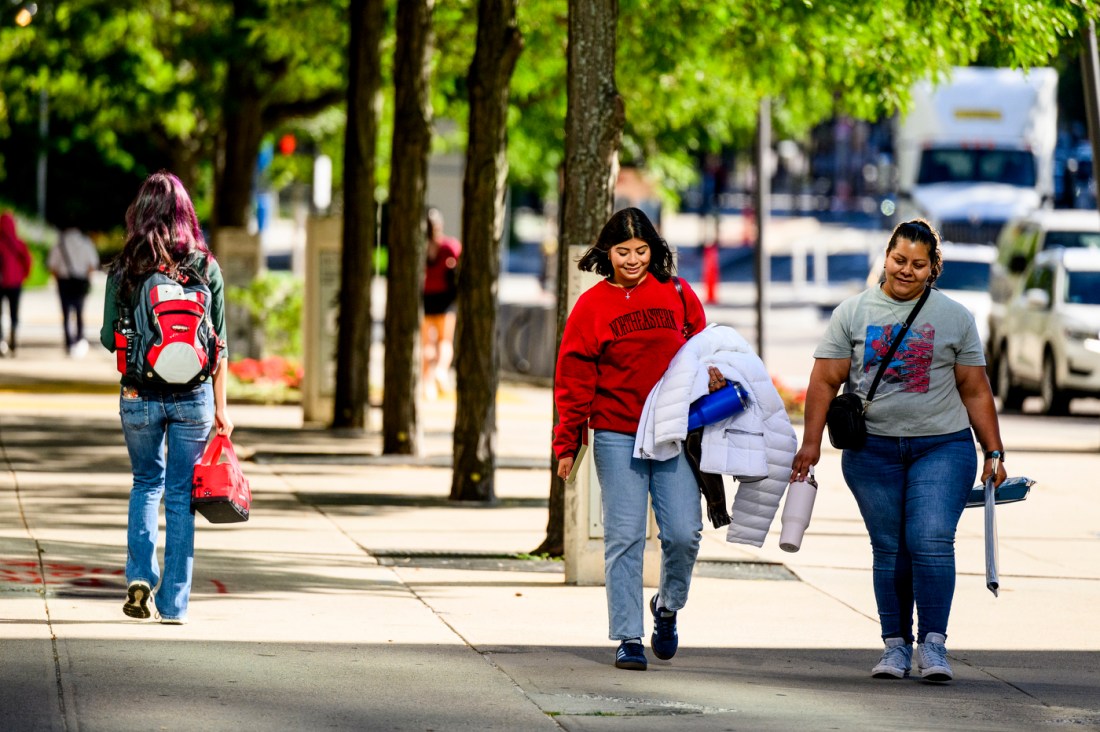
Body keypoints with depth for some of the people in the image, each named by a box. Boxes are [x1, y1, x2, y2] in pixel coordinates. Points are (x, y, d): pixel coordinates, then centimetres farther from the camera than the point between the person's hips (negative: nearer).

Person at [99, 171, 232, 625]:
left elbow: (108, 339, -1)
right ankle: (174, 602, 7)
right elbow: (219, 344, 0)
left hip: (140, 395, 0)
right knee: (181, 494, 8)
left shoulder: (124, 269, -4)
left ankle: (140, 575, 1)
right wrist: (220, 407, 5)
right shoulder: (206, 267, -2)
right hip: (194, 396, 0)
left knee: (146, 484, 20)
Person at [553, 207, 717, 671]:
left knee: (684, 533, -5)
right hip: (617, 437, -1)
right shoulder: (592, 305, 0)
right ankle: (628, 638, 4)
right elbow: (574, 380, 3)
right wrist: (567, 445, 2)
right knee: (624, 537, -2)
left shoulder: (676, 295, 5)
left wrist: (709, 373, -3)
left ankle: (668, 605, 24)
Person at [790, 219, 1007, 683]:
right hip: (872, 449, 1)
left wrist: (994, 453, 6)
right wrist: (811, 442, -3)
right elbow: (825, 381, 5)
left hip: (942, 447, -1)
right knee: (889, 549, 2)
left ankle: (932, 644, -12)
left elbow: (975, 391, 10)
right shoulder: (853, 312, 7)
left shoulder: (955, 317, 8)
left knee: (932, 541, -14)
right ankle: (895, 645, 9)